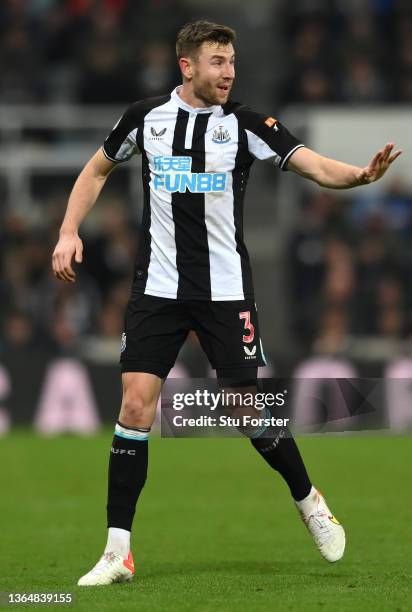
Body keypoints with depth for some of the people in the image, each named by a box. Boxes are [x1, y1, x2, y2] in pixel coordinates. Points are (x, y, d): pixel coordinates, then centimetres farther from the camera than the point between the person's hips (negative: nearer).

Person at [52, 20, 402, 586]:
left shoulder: (245, 124, -5)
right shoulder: (146, 116, 1)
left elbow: (313, 164, -16)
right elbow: (97, 170, 17)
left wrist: (359, 174, -37)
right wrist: (69, 232, 4)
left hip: (226, 290, -1)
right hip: (158, 287, 1)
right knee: (136, 406, -8)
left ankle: (309, 501, 29)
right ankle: (118, 552, -3)